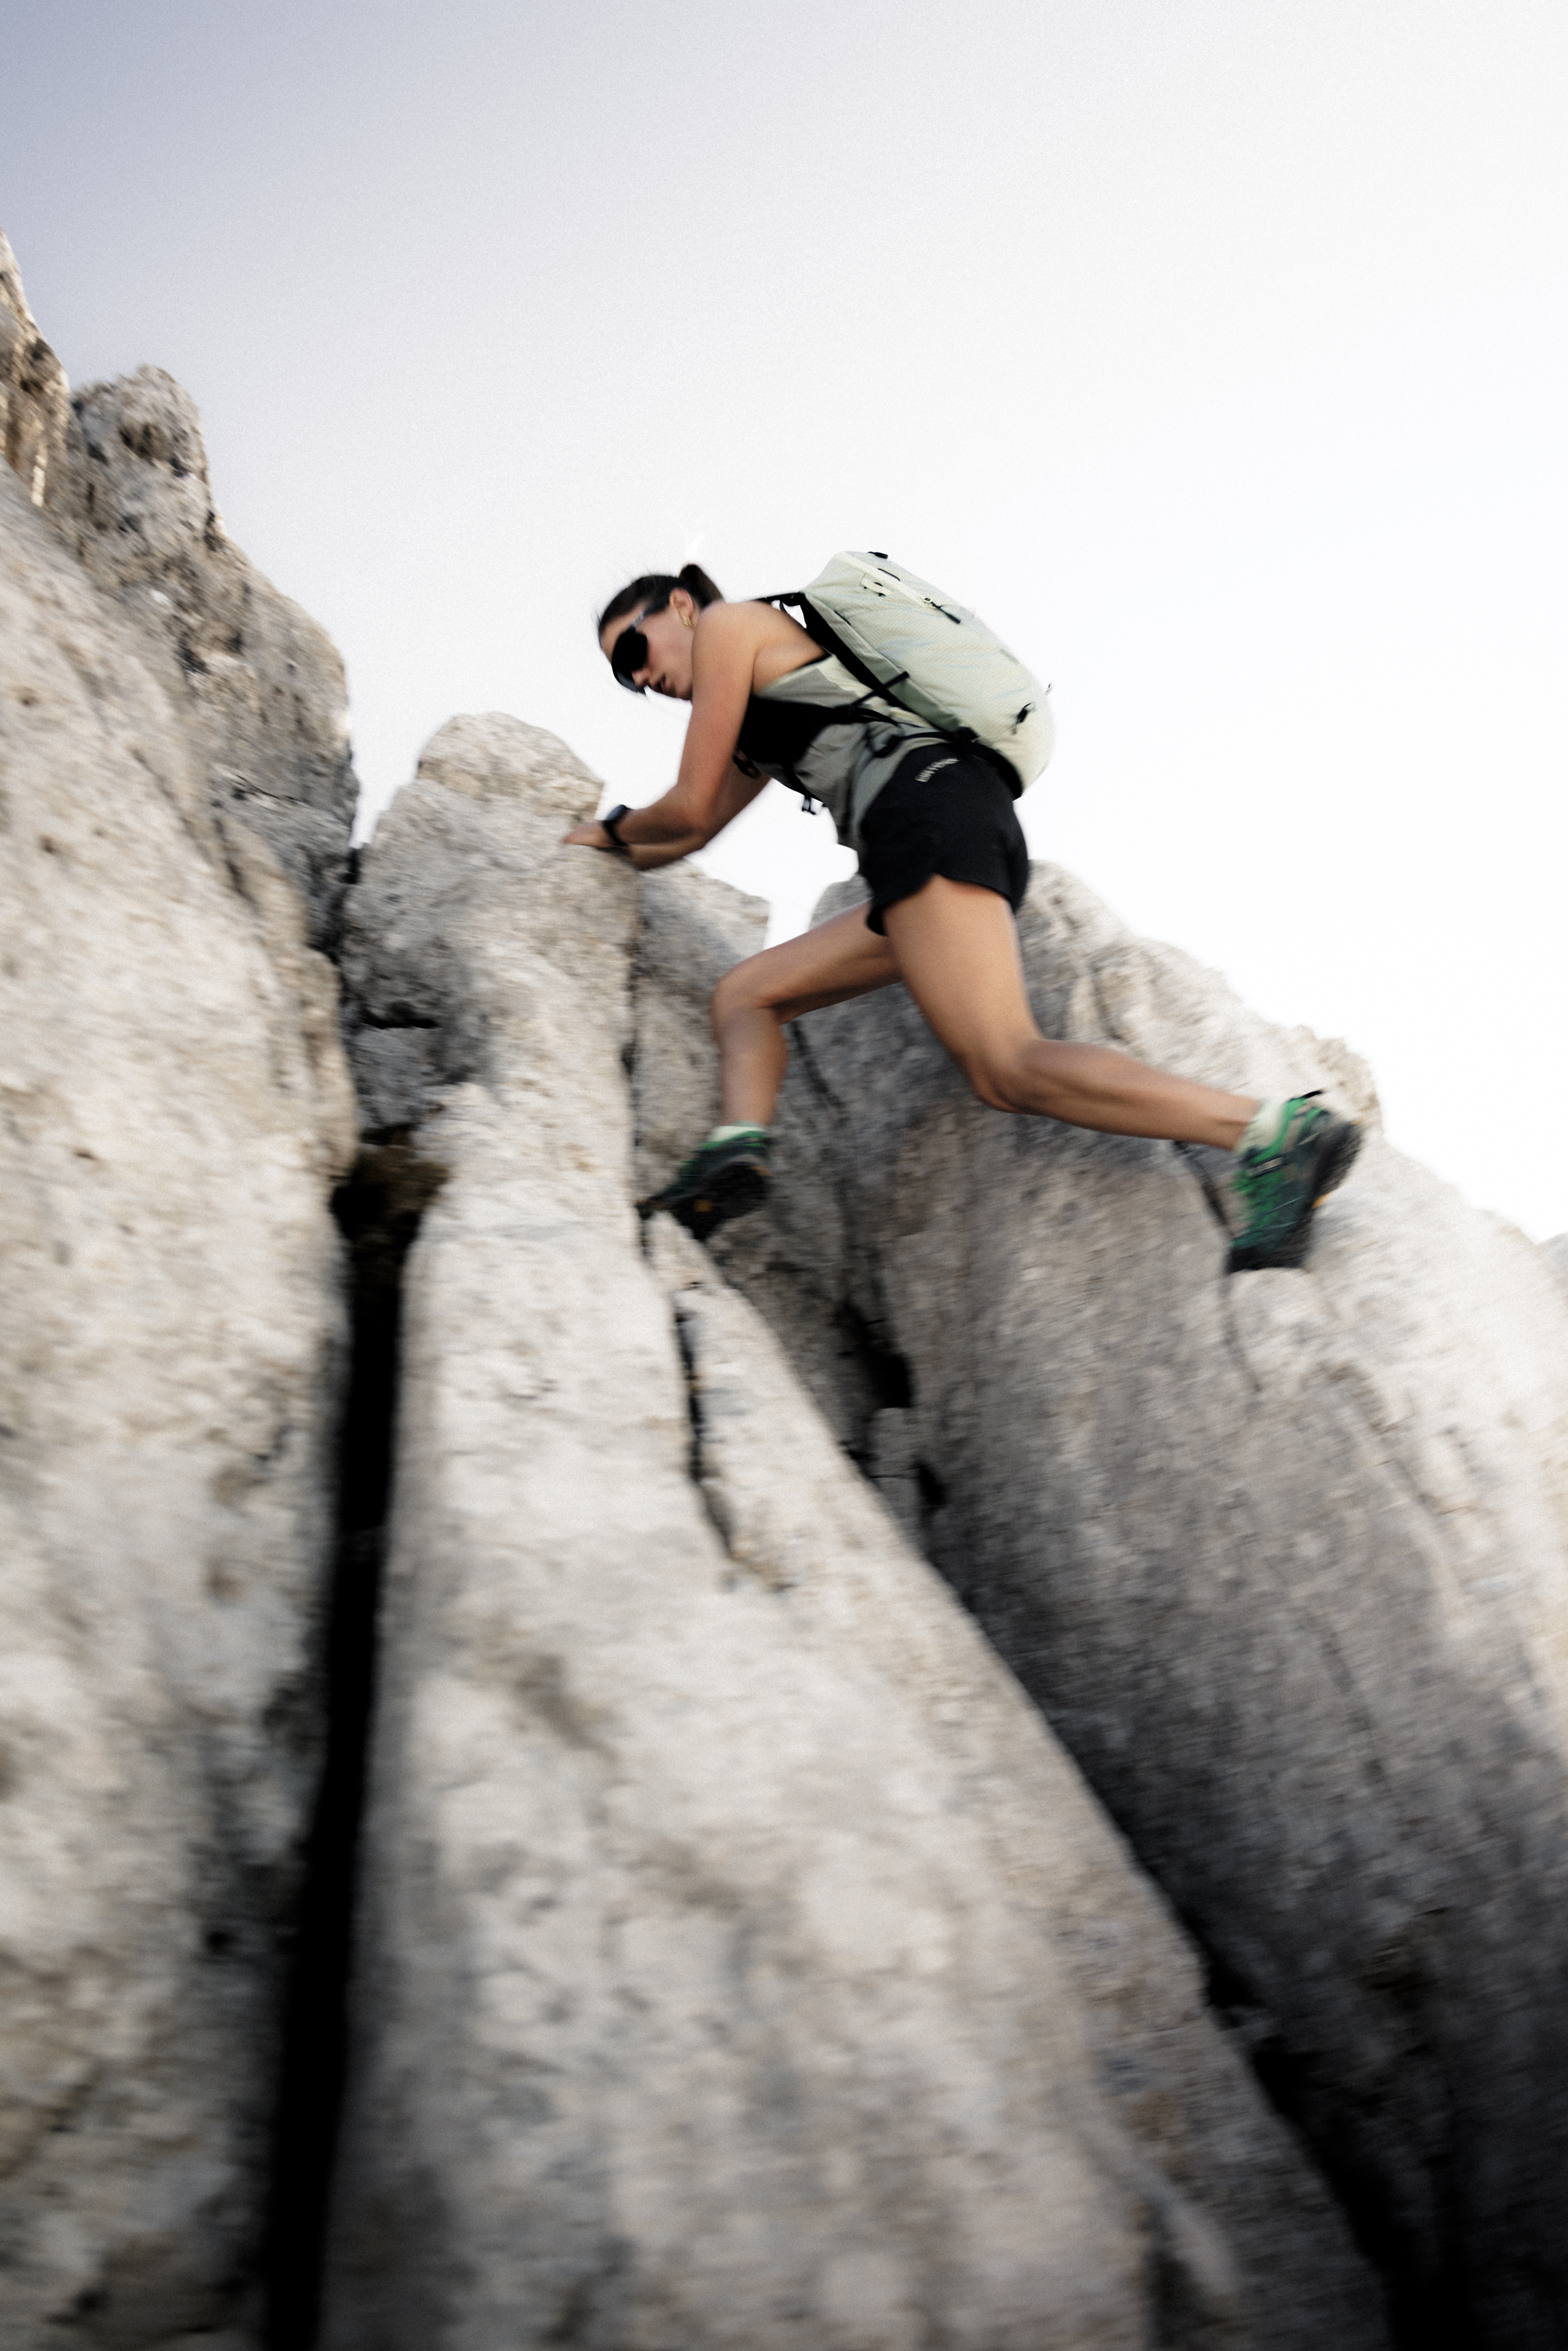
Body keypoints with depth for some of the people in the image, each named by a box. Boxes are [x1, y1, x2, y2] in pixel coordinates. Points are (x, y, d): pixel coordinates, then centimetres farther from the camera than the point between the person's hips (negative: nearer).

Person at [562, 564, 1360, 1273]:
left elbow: (687, 809, 12)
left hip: (927, 803, -10)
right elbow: (691, 838, 48)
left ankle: (1277, 1134, -34)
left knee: (1008, 1070, -24)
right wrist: (596, 852, 56)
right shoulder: (759, 722, 38)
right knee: (746, 994, 15)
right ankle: (735, 1151, -10)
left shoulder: (729, 622, 13)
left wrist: (611, 830, 31)